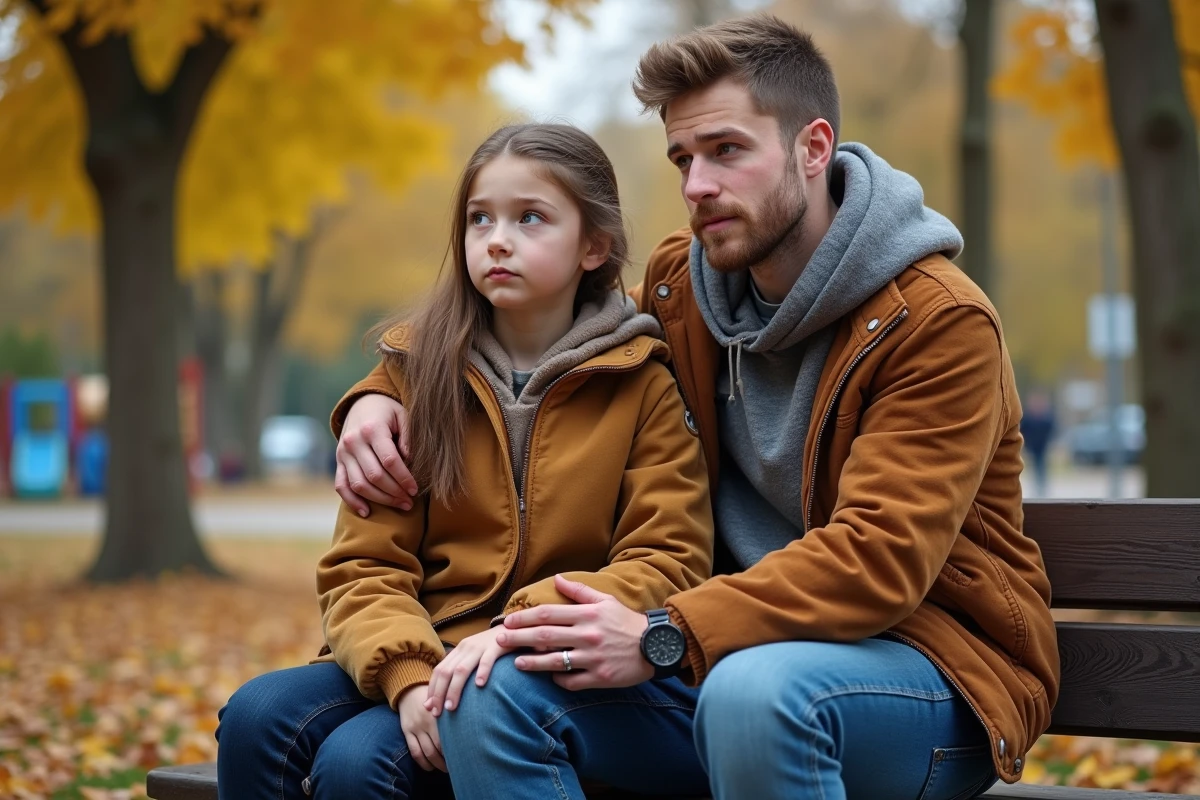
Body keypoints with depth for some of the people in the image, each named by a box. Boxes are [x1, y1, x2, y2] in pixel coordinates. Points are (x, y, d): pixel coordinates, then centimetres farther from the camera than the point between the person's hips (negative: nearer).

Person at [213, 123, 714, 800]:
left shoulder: (644, 385, 4)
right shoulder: (415, 371, 10)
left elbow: (669, 562, -6)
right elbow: (363, 566, 3)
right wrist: (408, 674, -18)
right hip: (427, 661, 3)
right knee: (258, 716, -25)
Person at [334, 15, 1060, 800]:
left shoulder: (940, 322, -14)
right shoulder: (683, 286, 5)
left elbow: (879, 557, -24)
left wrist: (664, 638, -31)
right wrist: (384, 394, 6)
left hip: (934, 657, -5)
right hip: (745, 646, 6)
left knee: (755, 691, -39)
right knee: (493, 690, -18)